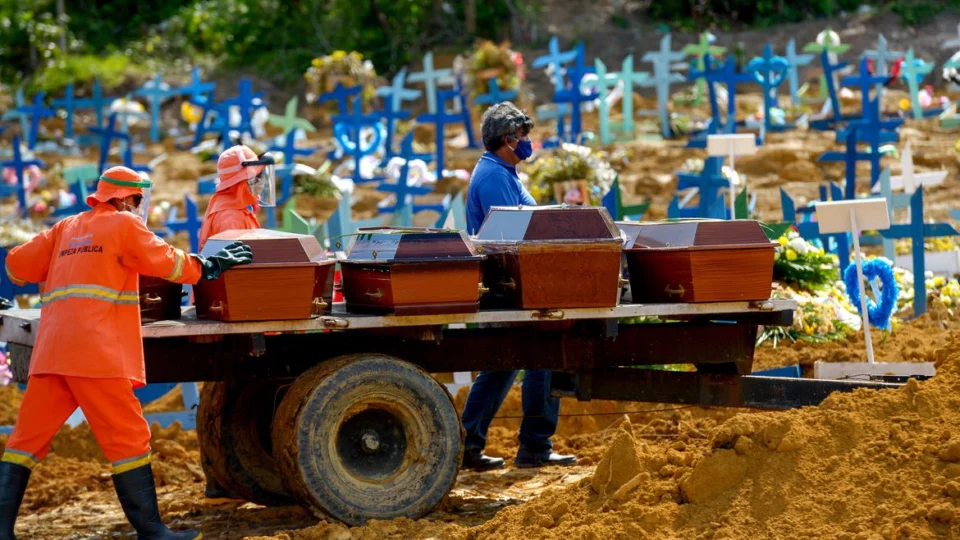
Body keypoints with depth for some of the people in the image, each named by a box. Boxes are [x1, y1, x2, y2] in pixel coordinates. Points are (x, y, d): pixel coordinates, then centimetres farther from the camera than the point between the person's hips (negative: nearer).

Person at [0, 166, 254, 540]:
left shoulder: (66, 229, 21)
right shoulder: (124, 225, 4)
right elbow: (168, 263, 6)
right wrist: (210, 266, 21)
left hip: (50, 351, 6)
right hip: (96, 352, -6)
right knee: (128, 439, -1)